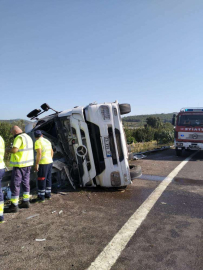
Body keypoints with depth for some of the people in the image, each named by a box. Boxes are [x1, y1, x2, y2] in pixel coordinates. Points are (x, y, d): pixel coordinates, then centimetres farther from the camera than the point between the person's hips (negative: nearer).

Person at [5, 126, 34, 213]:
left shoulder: (19, 138, -17)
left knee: (14, 185, -2)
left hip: (20, 165, -9)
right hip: (27, 163, 9)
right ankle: (26, 202, 22)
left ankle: (14, 206, 3)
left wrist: (7, 150, -5)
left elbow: (14, 150, -25)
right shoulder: (28, 137, 12)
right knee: (25, 183, 15)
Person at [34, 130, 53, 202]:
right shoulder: (47, 141, 11)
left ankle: (41, 197, 7)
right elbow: (52, 152, 14)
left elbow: (39, 154, -20)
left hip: (43, 163, -8)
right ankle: (48, 194, 24)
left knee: (41, 180, 0)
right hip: (49, 162, 8)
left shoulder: (37, 142, -12)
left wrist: (36, 164, -16)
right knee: (48, 179, 16)